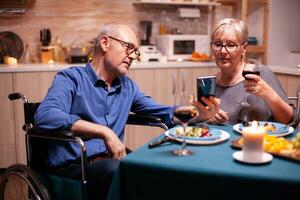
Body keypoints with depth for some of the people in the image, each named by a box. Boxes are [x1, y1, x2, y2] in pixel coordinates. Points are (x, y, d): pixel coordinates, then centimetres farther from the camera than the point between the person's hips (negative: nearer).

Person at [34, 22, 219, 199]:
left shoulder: (128, 86, 18)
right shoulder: (71, 78, -4)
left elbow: (161, 112, 21)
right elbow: (45, 116, -22)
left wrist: (197, 113, 1)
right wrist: (104, 132, -28)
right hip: (73, 166, -5)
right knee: (116, 169, -37)